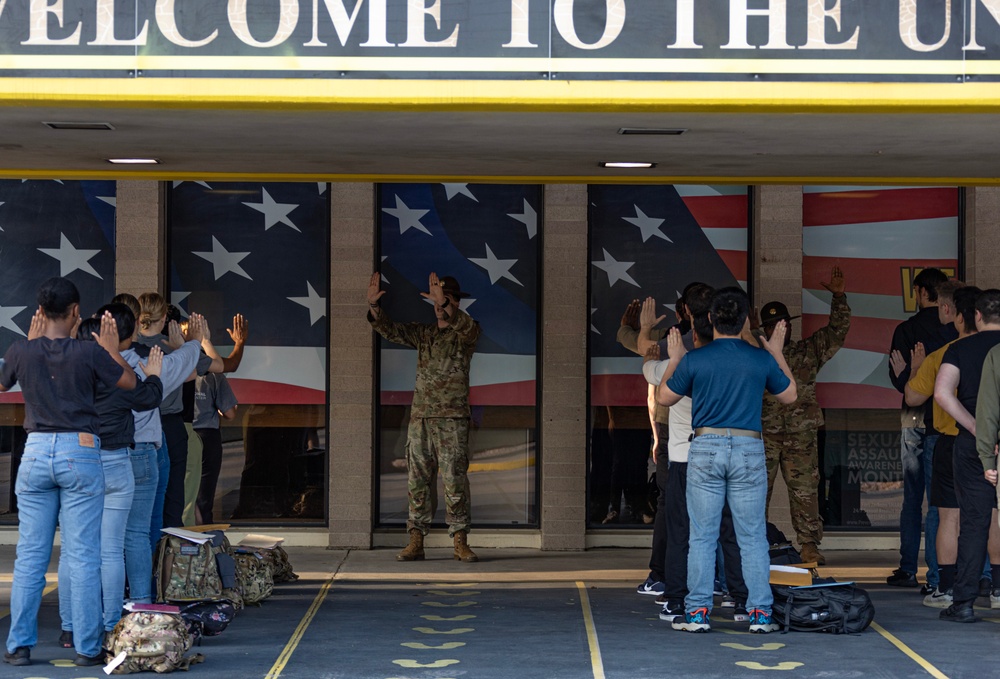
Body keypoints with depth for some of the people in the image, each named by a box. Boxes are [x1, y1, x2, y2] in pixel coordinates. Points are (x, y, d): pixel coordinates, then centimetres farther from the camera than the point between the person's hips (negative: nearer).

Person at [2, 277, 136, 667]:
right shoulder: (89, 352, -9)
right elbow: (129, 383, 6)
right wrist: (111, 348, 19)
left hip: (36, 452, 3)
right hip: (81, 451, -2)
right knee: (83, 557, 1)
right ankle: (87, 648, 3)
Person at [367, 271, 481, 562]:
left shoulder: (466, 333, 2)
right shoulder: (423, 334, 17)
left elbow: (467, 326, -21)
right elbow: (390, 329, 12)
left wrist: (443, 304, -34)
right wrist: (374, 305, -5)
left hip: (452, 418, -5)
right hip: (420, 417, 5)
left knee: (455, 480, -7)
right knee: (418, 480, 2)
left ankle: (460, 542, -5)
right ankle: (416, 541, 4)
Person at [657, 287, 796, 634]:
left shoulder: (693, 360, -4)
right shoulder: (762, 359, 0)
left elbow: (664, 397, 9)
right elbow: (789, 395, 16)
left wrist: (674, 360, 22)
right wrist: (777, 354, 26)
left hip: (705, 450, -1)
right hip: (749, 451, 1)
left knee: (702, 537, 4)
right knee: (753, 537, 6)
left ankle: (698, 612, 4)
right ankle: (760, 613, 5)